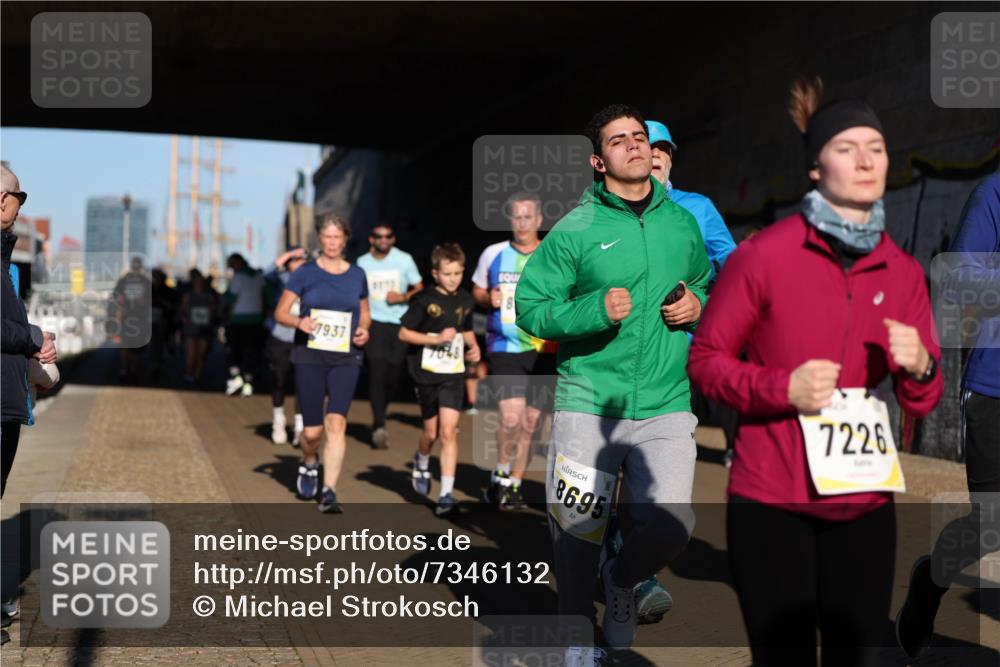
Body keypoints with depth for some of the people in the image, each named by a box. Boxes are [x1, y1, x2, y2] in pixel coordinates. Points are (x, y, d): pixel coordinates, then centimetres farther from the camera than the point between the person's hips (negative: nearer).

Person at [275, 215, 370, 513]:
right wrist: (299, 322, -19)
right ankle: (309, 464, 36)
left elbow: (365, 314, 19)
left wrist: (363, 330, -3)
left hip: (346, 358, 1)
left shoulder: (357, 275, 8)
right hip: (310, 356, -1)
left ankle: (329, 493, -11)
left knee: (336, 423, -15)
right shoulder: (305, 273, 0)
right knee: (312, 430, 1)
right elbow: (280, 312, 2)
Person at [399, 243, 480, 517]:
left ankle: (446, 494, -9)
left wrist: (473, 346, 3)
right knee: (431, 431, 11)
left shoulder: (466, 300, 5)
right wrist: (436, 339, -19)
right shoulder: (424, 300, -9)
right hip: (426, 373, -2)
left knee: (448, 431, -10)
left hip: (453, 374, 2)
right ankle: (422, 462, 46)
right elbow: (403, 332, -9)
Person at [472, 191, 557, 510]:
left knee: (531, 421, 7)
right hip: (505, 347, -1)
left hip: (544, 349, 1)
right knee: (511, 415, -17)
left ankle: (514, 484, 25)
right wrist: (489, 299, -5)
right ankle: (501, 474, 8)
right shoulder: (493, 254, 4)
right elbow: (477, 290, 17)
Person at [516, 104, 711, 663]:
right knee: (577, 527, 4)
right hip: (589, 402, -2)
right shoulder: (575, 230, -2)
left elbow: (708, 284, 26)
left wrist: (698, 306, 3)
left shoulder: (683, 223, 10)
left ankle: (622, 581, 25)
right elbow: (531, 306, -3)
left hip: (666, 407, 2)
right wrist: (595, 311, -18)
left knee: (670, 526, -10)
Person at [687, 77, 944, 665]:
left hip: (865, 506, 5)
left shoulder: (903, 271, 6)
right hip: (772, 504, -4)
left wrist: (919, 368, -12)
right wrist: (783, 388, -20)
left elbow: (924, 401, 11)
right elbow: (706, 360, -4)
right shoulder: (763, 255, -8)